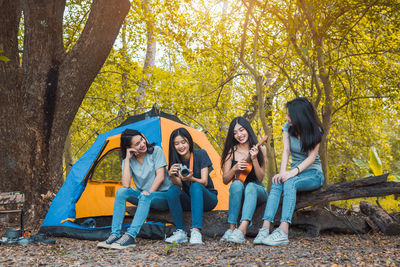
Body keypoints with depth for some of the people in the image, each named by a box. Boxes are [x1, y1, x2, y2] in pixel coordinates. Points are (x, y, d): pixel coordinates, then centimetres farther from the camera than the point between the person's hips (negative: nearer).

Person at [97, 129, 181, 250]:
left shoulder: (156, 151, -8)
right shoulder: (128, 160, -1)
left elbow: (160, 176, -13)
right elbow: (126, 184, -16)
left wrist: (149, 192, -22)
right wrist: (127, 159, -15)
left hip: (164, 196, -4)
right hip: (144, 197, 4)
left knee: (145, 197, -36)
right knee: (121, 192, -21)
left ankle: (130, 237, -43)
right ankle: (115, 234, -25)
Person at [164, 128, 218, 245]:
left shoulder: (201, 154, -9)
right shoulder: (176, 161, 0)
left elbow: (204, 182, -15)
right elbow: (178, 184, -12)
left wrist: (191, 178, -37)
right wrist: (172, 176, -34)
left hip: (207, 199, -3)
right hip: (188, 201, 3)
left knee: (195, 186, -34)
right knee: (173, 189, -26)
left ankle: (196, 232, -44)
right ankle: (180, 232, -26)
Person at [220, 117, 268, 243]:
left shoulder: (260, 149, -1)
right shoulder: (231, 151, 1)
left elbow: (260, 178, -6)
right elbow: (225, 180, 0)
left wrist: (254, 159, -21)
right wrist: (235, 168, -19)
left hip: (257, 191, 0)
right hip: (238, 192, 1)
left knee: (251, 186, -35)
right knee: (237, 184, -33)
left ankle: (242, 229, -50)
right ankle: (231, 228, -36)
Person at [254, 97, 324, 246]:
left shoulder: (315, 131, -8)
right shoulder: (288, 127, 3)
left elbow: (312, 157, -16)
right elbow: (286, 151, -6)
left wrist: (293, 172, -31)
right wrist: (282, 172, -24)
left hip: (313, 173, -4)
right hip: (295, 173, 4)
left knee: (290, 183, -37)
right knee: (276, 183, -31)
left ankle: (283, 231, -49)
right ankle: (265, 229, -43)